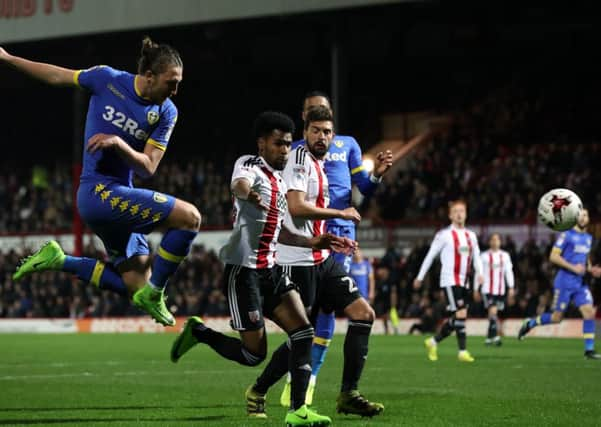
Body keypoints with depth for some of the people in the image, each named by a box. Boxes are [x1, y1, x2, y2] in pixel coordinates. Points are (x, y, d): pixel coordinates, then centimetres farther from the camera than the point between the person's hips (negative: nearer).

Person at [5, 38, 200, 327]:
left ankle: (59, 261, 17)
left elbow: (148, 167, -3)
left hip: (118, 198, 6)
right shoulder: (107, 79, -9)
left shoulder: (166, 112, 1)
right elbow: (57, 76, 7)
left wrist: (118, 143, -21)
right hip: (99, 191, -6)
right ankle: (154, 295, -7)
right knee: (189, 217, -19)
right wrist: (7, 58, 11)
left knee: (137, 286, 5)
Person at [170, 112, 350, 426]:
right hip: (243, 270, -8)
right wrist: (247, 193, -60)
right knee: (254, 353, -6)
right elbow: (239, 184, -36)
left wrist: (312, 243, 20)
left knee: (303, 332, -8)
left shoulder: (280, 181, 17)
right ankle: (197, 332, 18)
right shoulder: (250, 165, -9)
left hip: (270, 269, 8)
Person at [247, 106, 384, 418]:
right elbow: (296, 206, -22)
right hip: (299, 261, -10)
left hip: (321, 259, 10)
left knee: (363, 314, 2)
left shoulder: (318, 164, 17)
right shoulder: (300, 158, -11)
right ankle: (258, 391, 13)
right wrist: (341, 213, -13)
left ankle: (348, 394, 3)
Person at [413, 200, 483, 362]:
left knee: (455, 319, 6)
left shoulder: (471, 236, 13)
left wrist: (479, 273, -7)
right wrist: (420, 277, 5)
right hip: (450, 280, -6)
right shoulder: (444, 234, -4)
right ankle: (463, 351, -13)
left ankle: (433, 342, 25)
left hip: (464, 282, 6)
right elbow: (430, 255, 2)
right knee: (461, 314, -16)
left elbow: (476, 257, 14)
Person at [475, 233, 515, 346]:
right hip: (487, 289, -3)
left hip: (500, 290, 3)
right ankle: (495, 336, -24)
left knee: (493, 314, 9)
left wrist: (511, 287, -3)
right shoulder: (484, 256, 2)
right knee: (493, 311, -18)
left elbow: (509, 272, 7)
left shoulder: (505, 256, 10)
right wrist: (476, 289, 4)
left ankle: (489, 338, 20)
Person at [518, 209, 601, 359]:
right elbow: (553, 256, -13)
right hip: (565, 283, -6)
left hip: (581, 283, 6)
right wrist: (573, 267, -20)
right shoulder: (567, 235, -8)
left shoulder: (588, 238, 15)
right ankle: (530, 324, 22)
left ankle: (589, 350, -6)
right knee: (557, 317, -3)